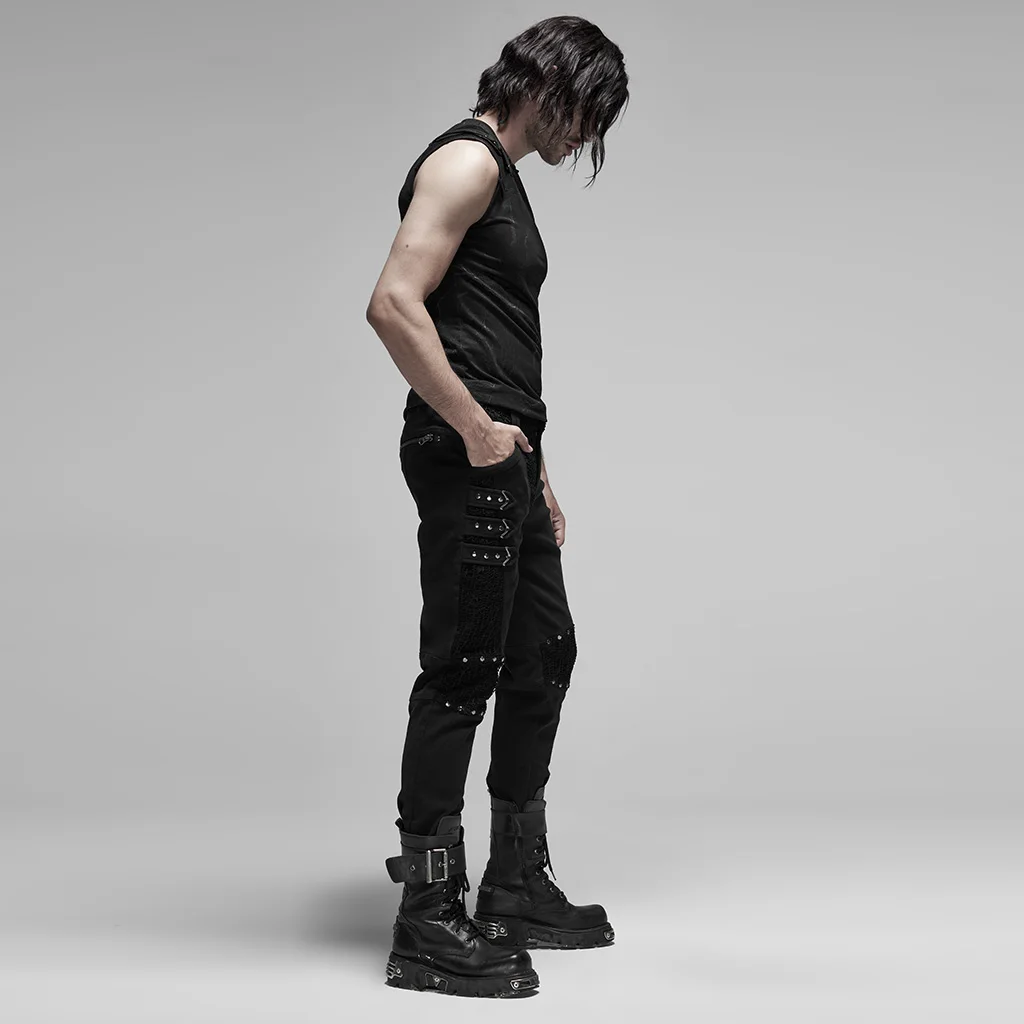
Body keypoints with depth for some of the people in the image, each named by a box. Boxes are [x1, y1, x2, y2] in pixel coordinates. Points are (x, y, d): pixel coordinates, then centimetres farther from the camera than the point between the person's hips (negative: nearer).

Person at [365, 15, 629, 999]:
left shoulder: (504, 178, 23)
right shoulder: (466, 159, -8)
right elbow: (394, 305, -22)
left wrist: (537, 472, 25)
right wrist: (478, 430, -19)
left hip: (504, 458, 11)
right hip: (465, 459, -11)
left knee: (542, 657, 15)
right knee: (462, 675, -8)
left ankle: (516, 888, 26)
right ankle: (428, 925, 0)